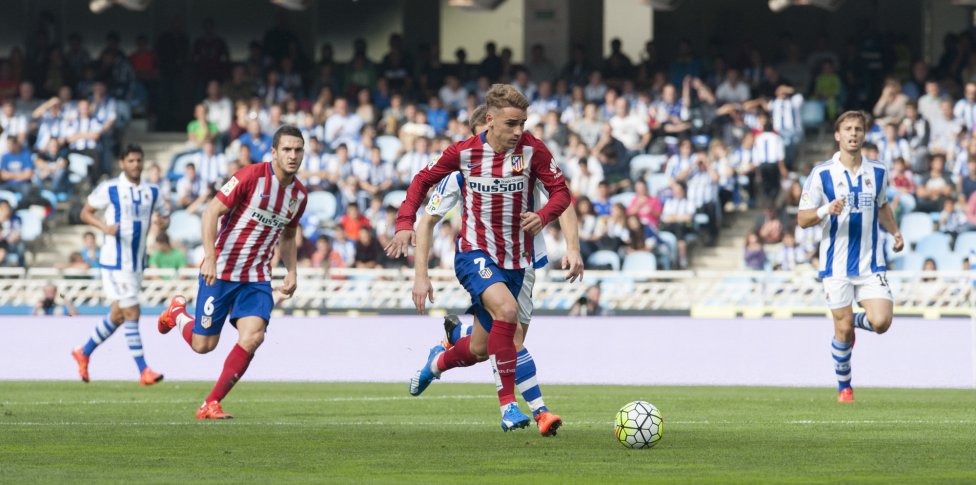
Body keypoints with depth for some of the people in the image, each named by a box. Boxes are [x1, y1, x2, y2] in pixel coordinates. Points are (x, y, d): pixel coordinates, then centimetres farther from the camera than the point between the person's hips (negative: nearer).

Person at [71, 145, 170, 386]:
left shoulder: (153, 192, 7)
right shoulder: (109, 189, -7)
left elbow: (164, 216, 15)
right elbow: (85, 212, 1)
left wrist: (162, 222, -10)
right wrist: (104, 226, -18)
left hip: (137, 263, 6)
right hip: (115, 263, -6)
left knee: (118, 315, 14)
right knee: (131, 313, -11)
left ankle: (84, 352, 34)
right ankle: (143, 371, -11)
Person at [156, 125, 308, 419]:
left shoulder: (299, 194, 5)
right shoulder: (252, 176, -15)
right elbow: (212, 212, -15)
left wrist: (291, 273, 12)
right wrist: (210, 257, -24)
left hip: (257, 278, 5)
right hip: (221, 271, -5)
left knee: (252, 337, -17)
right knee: (203, 345, 2)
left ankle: (211, 404, -5)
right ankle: (178, 312, 38)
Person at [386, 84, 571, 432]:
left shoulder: (532, 150, -7)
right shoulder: (464, 152, -7)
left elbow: (561, 191, -3)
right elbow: (423, 180, 8)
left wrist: (543, 216, -24)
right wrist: (405, 224, -3)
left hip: (514, 259, 3)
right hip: (474, 252, -3)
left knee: (479, 348, 10)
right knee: (506, 309, -31)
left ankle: (437, 362, 47)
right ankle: (508, 405, -27)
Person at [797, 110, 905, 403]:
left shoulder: (878, 172, 5)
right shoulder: (821, 174, -5)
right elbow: (802, 219, -4)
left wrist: (895, 232, 12)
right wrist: (826, 210, -22)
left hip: (871, 264, 2)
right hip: (836, 266, -2)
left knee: (881, 322, -12)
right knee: (843, 330, 0)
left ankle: (857, 321, 24)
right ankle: (844, 387, 21)